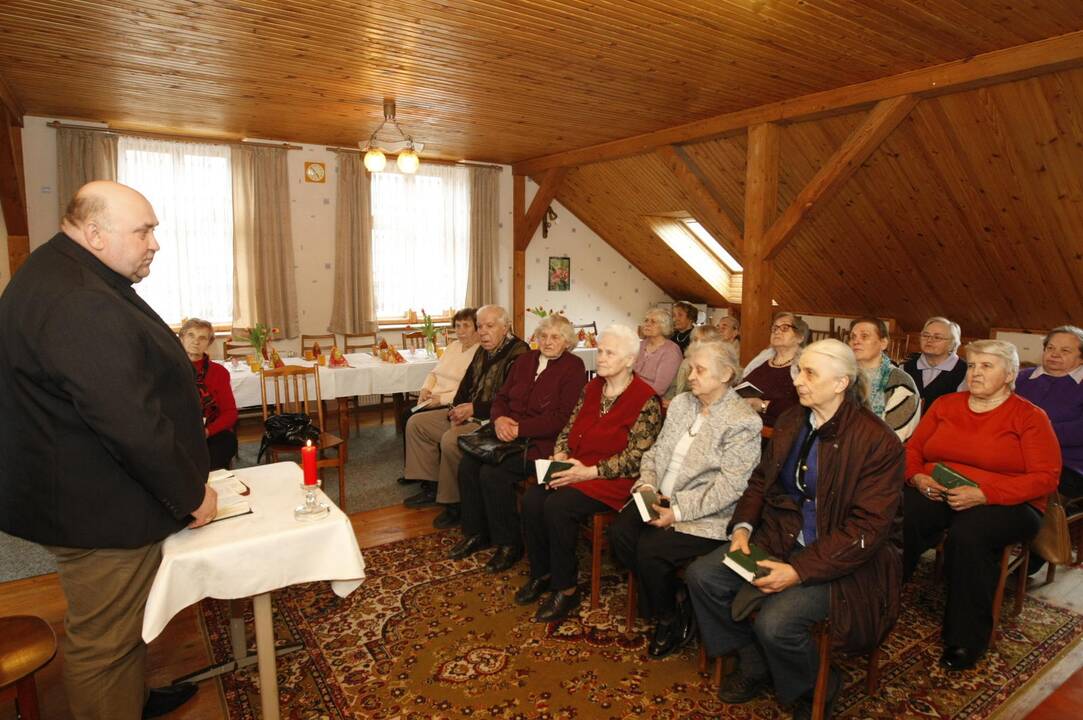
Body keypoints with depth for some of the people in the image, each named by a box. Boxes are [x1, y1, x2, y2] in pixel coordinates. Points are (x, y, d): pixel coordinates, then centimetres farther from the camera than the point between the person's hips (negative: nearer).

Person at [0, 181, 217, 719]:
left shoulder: (64, 275, 9)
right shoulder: (77, 305, -28)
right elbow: (130, 422, -29)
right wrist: (191, 493, -15)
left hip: (92, 494, 11)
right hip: (100, 510, -11)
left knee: (123, 624, 27)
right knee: (104, 640, 9)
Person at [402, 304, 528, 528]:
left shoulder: (518, 354, -16)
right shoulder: (483, 352, 14)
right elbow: (466, 384, 19)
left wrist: (473, 409, -18)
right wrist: (458, 410, -1)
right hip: (468, 415, 10)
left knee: (450, 440, -32)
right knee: (416, 423, 7)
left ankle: (455, 504, -12)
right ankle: (433, 488, 12)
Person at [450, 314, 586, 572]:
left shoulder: (573, 367, -5)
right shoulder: (525, 360, 15)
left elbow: (562, 417, -15)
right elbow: (501, 396, 15)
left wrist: (519, 428, -19)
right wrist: (499, 419, -8)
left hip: (542, 442, -7)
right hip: (509, 434, 7)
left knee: (493, 473, -24)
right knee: (468, 464, -12)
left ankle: (510, 543, -4)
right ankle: (476, 533, 6)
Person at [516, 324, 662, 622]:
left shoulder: (646, 400, -10)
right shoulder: (592, 388, 11)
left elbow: (635, 457, -15)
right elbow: (569, 428, 15)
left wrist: (589, 471, -20)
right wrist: (559, 457, -5)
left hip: (612, 479, -6)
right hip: (576, 467, 6)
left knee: (557, 506, -27)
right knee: (531, 499, -18)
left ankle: (566, 589, -7)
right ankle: (541, 574, 3)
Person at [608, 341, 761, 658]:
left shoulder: (743, 422, -12)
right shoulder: (681, 403, 10)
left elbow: (729, 486, -17)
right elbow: (657, 449, 14)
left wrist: (678, 511, -21)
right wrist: (648, 483, -5)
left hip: (707, 514, -6)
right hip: (662, 498, 7)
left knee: (650, 548, -24)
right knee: (619, 533, -15)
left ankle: (671, 620, 7)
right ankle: (660, 606, 9)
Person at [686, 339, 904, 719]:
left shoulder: (876, 442, -17)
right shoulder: (790, 422, 3)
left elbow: (868, 528, -20)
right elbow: (761, 480, 13)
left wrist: (799, 571, -24)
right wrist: (742, 526, -6)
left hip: (845, 556, -6)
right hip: (782, 537, 7)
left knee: (774, 622, -27)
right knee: (701, 575, -9)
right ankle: (755, 666, 13)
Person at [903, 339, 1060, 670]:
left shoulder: (1030, 417, 2)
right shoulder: (945, 404, 14)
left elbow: (1045, 478, -7)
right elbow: (912, 449, 13)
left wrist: (983, 493, -20)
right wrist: (918, 478, -9)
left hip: (1006, 505, -3)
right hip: (937, 496, 3)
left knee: (968, 534, -36)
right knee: (897, 516, -30)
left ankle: (966, 640, -18)